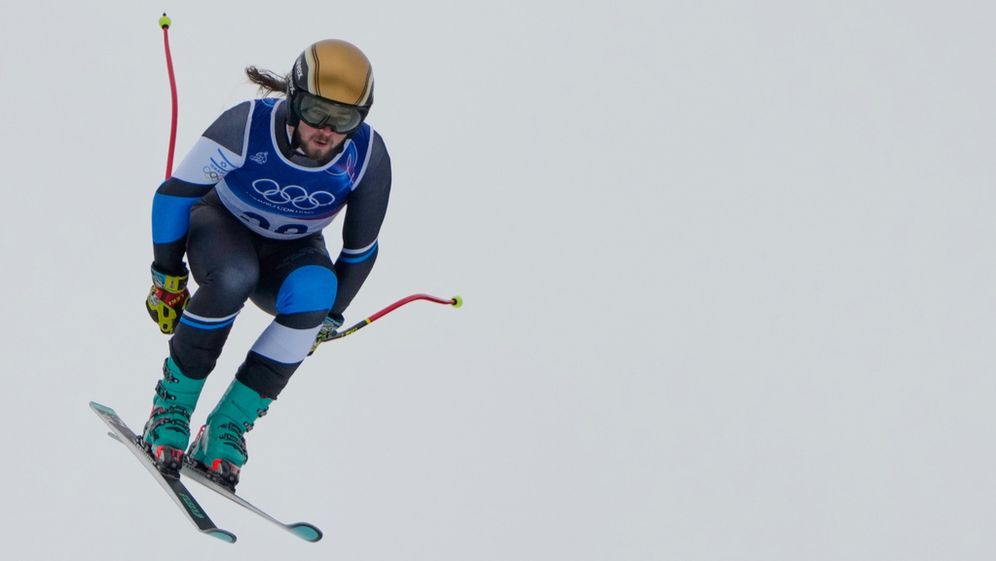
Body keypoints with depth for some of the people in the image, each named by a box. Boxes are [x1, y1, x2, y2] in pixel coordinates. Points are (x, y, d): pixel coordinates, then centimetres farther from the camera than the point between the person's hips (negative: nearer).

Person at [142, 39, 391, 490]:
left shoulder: (368, 158, -25)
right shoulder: (249, 125, -32)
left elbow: (361, 250, -7)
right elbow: (174, 194, -18)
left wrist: (328, 319, 1)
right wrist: (167, 278, -11)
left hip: (292, 251, 2)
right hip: (225, 226, -2)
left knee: (314, 292, -33)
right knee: (232, 278, -38)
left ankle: (227, 427, -24)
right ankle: (171, 406, -20)